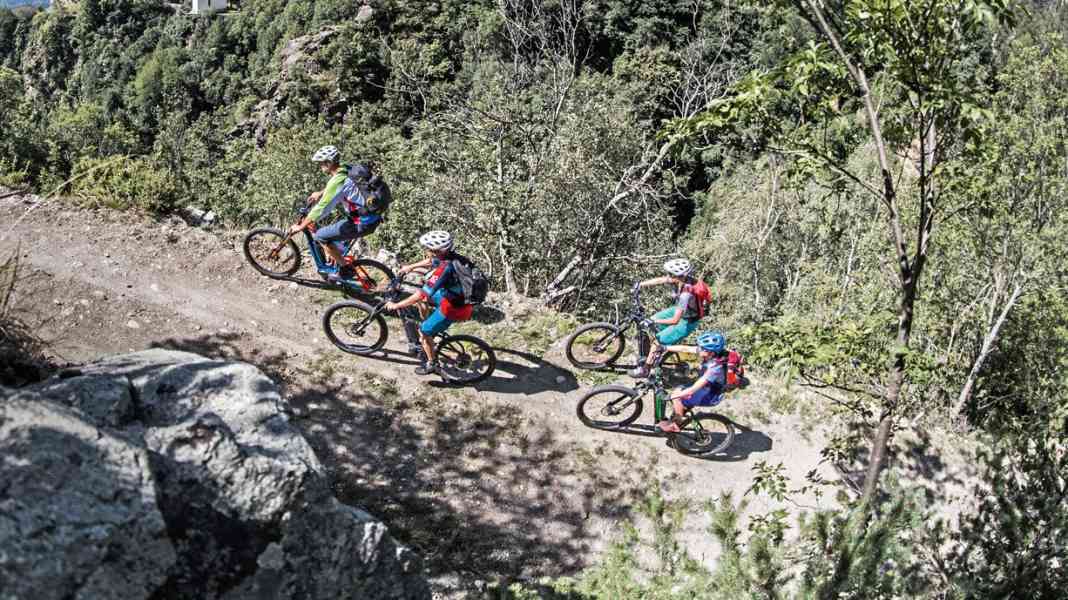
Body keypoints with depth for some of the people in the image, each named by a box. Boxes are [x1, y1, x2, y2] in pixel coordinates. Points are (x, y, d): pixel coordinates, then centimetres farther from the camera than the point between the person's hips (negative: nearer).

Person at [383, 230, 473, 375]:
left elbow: (421, 295, -34)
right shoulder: (446, 255, -10)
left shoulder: (444, 269, -35)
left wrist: (396, 305, -25)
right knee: (421, 297, 22)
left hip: (453, 308, -8)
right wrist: (410, 267, 15)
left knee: (424, 332, 6)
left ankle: (432, 364, 26)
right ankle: (427, 331, 35)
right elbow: (430, 261, 17)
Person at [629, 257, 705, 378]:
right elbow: (659, 280, -6)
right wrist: (641, 284, -17)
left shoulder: (686, 295, -40)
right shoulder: (680, 278, -18)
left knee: (658, 340, -8)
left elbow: (675, 320, -37)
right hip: (679, 310, 8)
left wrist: (655, 321, -32)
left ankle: (645, 370, 9)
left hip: (686, 322, -8)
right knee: (650, 323, 11)